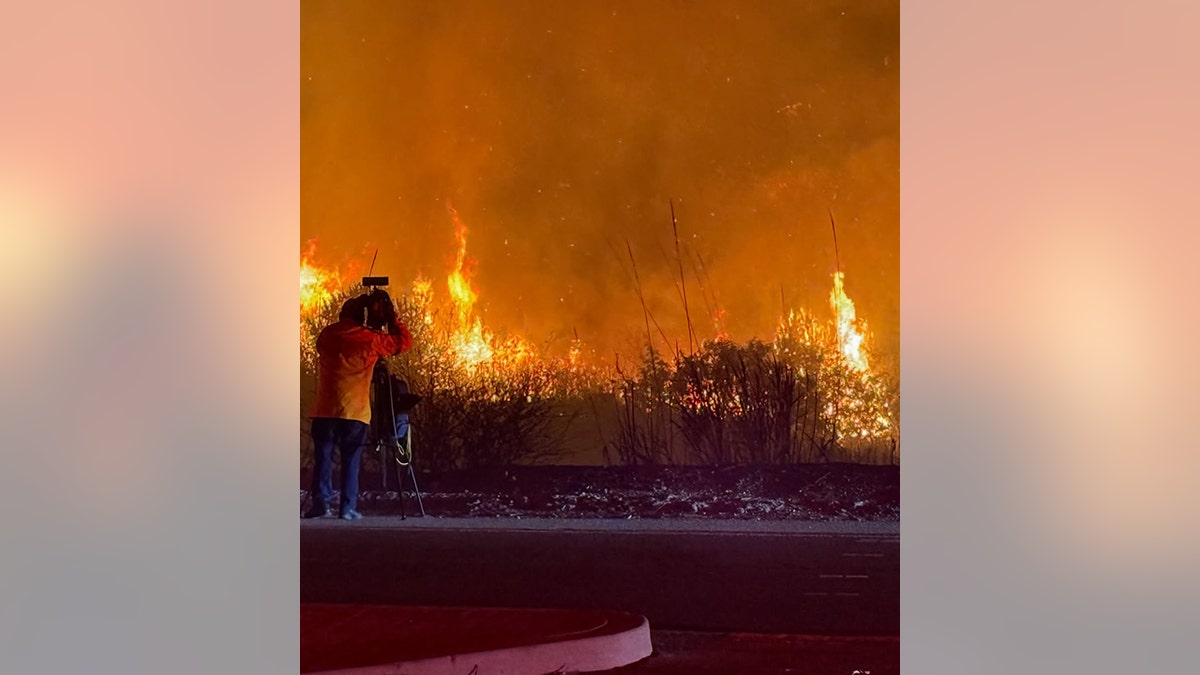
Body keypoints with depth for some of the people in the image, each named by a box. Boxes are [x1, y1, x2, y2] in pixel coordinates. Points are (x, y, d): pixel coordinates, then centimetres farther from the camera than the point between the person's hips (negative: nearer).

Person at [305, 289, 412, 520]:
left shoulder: (326, 335, 7)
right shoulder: (369, 339, -3)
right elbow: (404, 341, 4)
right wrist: (392, 317, 11)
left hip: (325, 410, 2)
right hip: (355, 412, -2)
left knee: (323, 457, 5)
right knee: (351, 461, 4)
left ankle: (321, 502, -5)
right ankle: (348, 508, 0)